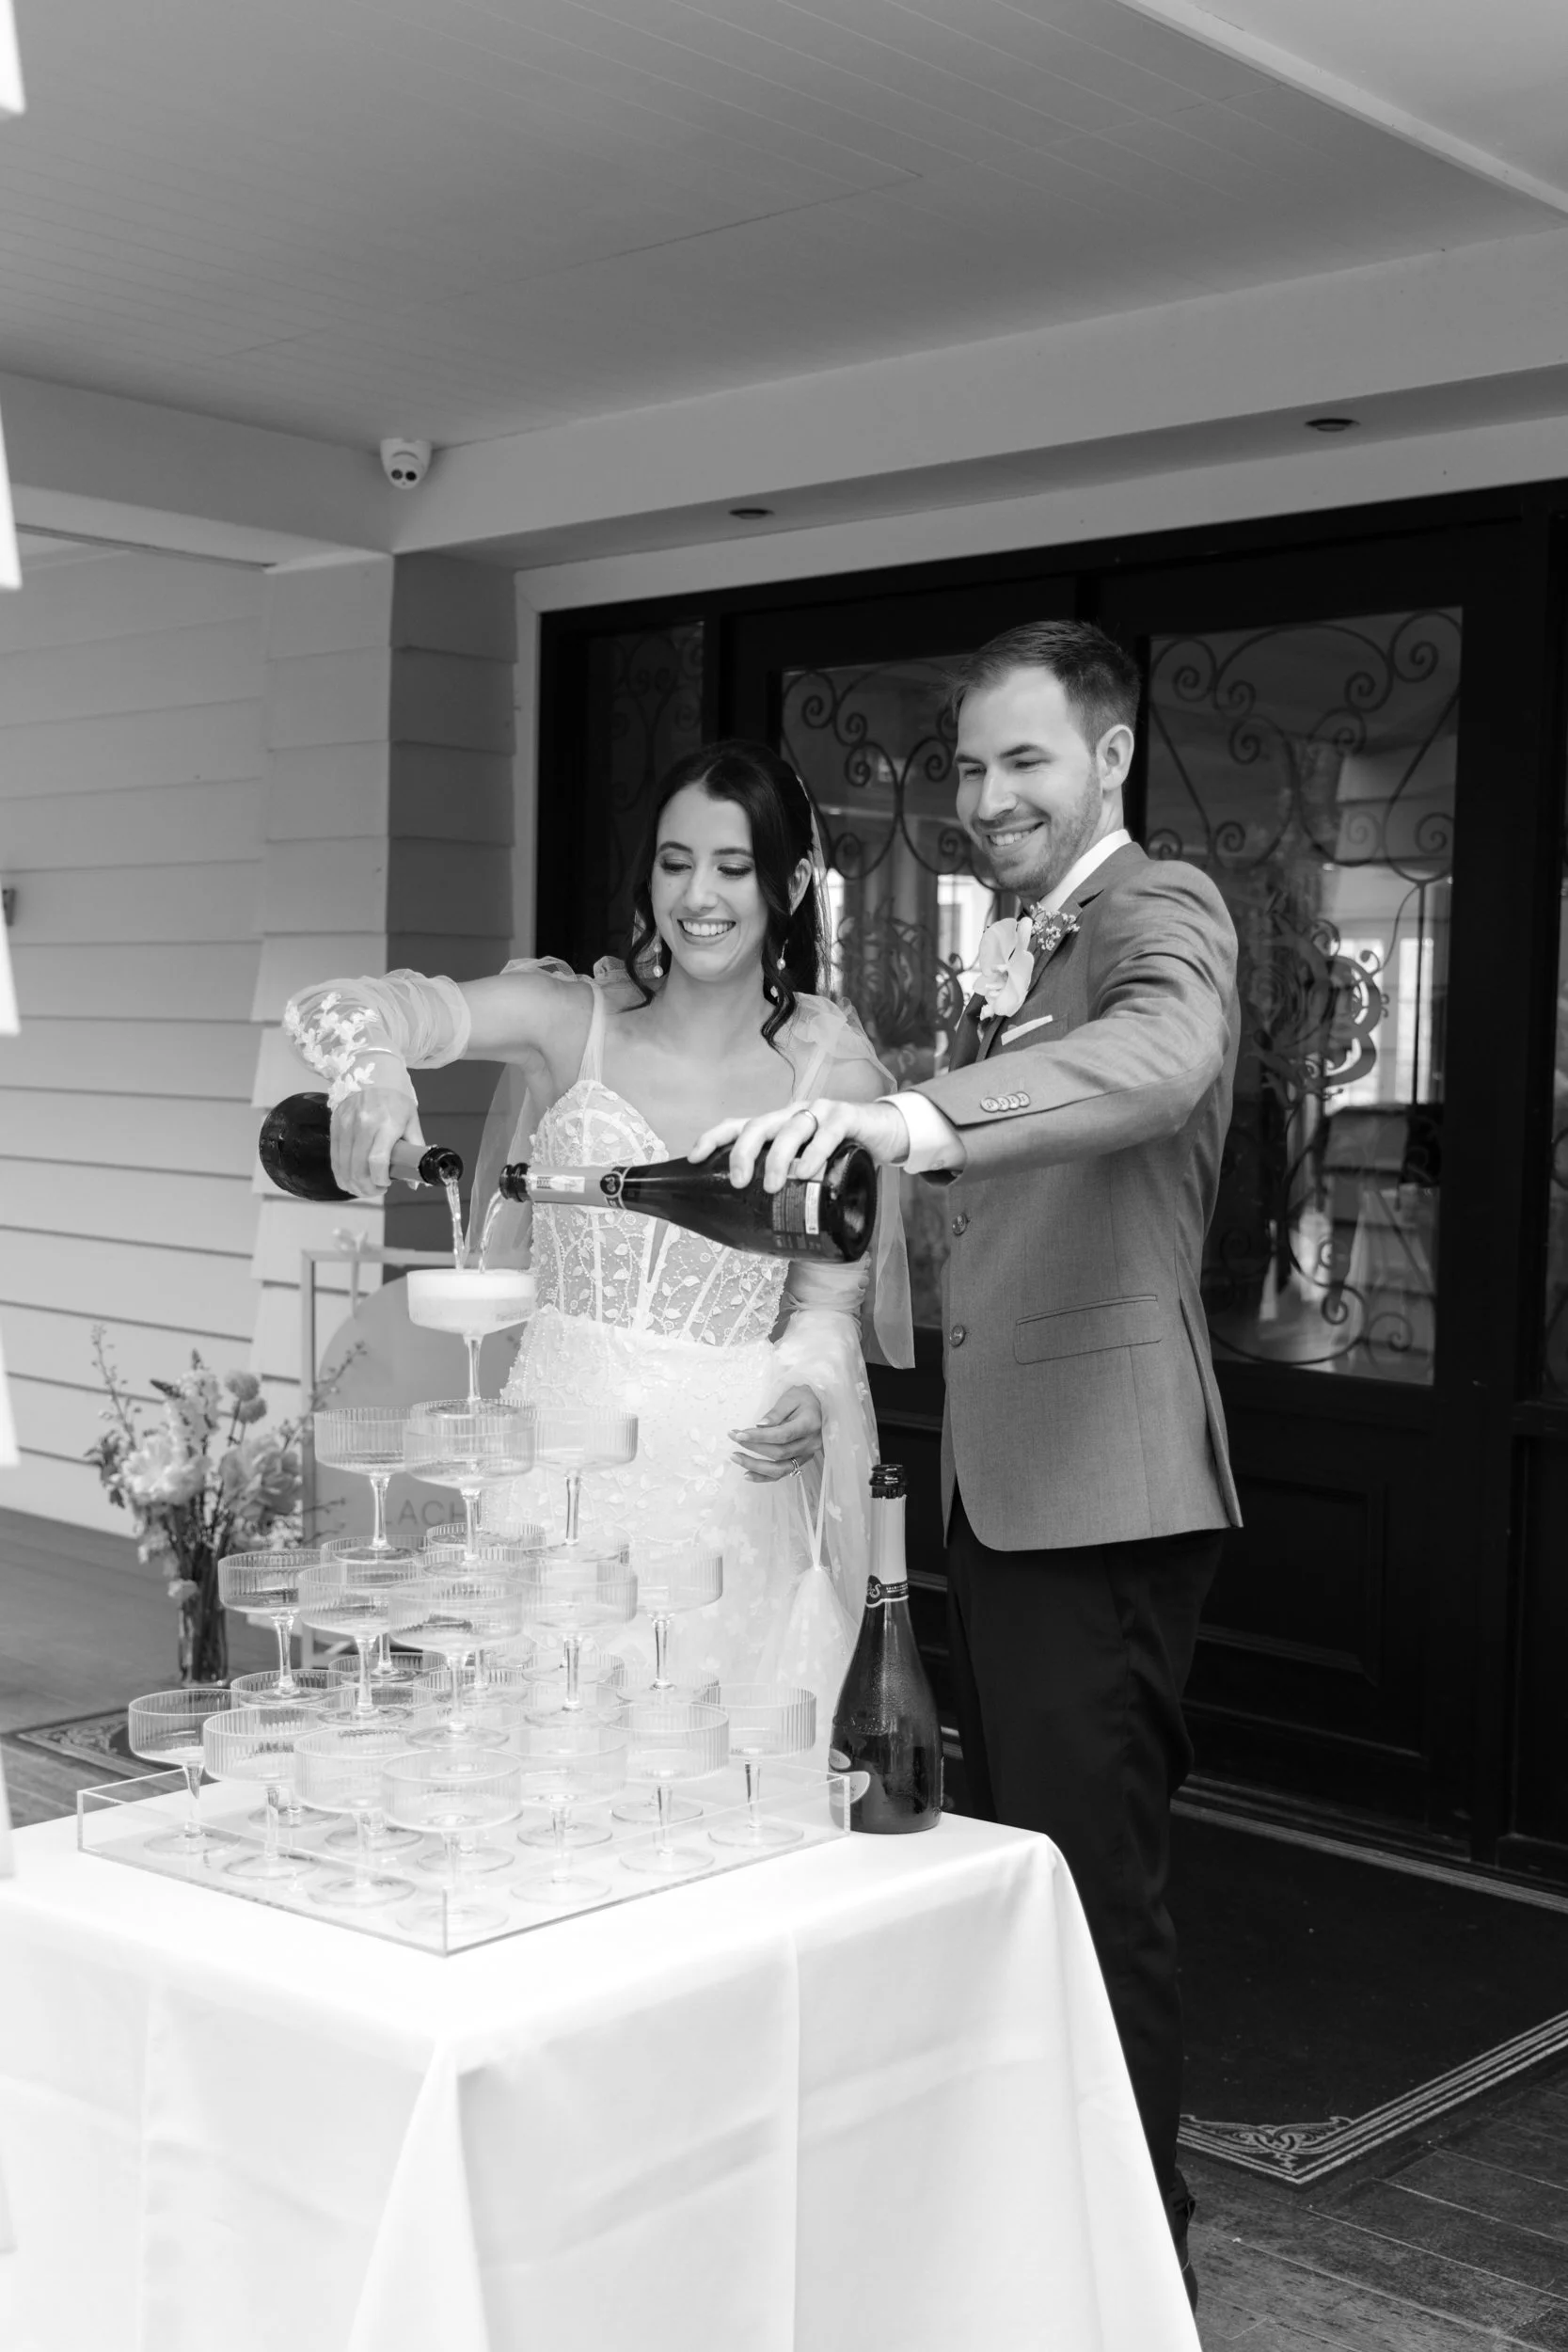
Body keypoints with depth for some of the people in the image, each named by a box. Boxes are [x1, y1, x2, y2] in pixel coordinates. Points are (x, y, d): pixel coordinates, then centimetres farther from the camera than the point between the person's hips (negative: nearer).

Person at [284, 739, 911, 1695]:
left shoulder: (836, 1070, 2)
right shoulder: (574, 1019, 0)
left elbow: (828, 1301, 4)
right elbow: (336, 1009, -11)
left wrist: (807, 1394, -17)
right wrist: (369, 1070, -34)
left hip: (734, 1494, 0)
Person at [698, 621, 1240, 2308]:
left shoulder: (1159, 913, -11)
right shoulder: (1021, 948, 19)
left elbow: (1160, 1054, -35)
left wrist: (907, 1115, -50)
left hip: (1100, 1479, -9)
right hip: (993, 1474, 9)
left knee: (1095, 1881, -2)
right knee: (1010, 1851, 18)